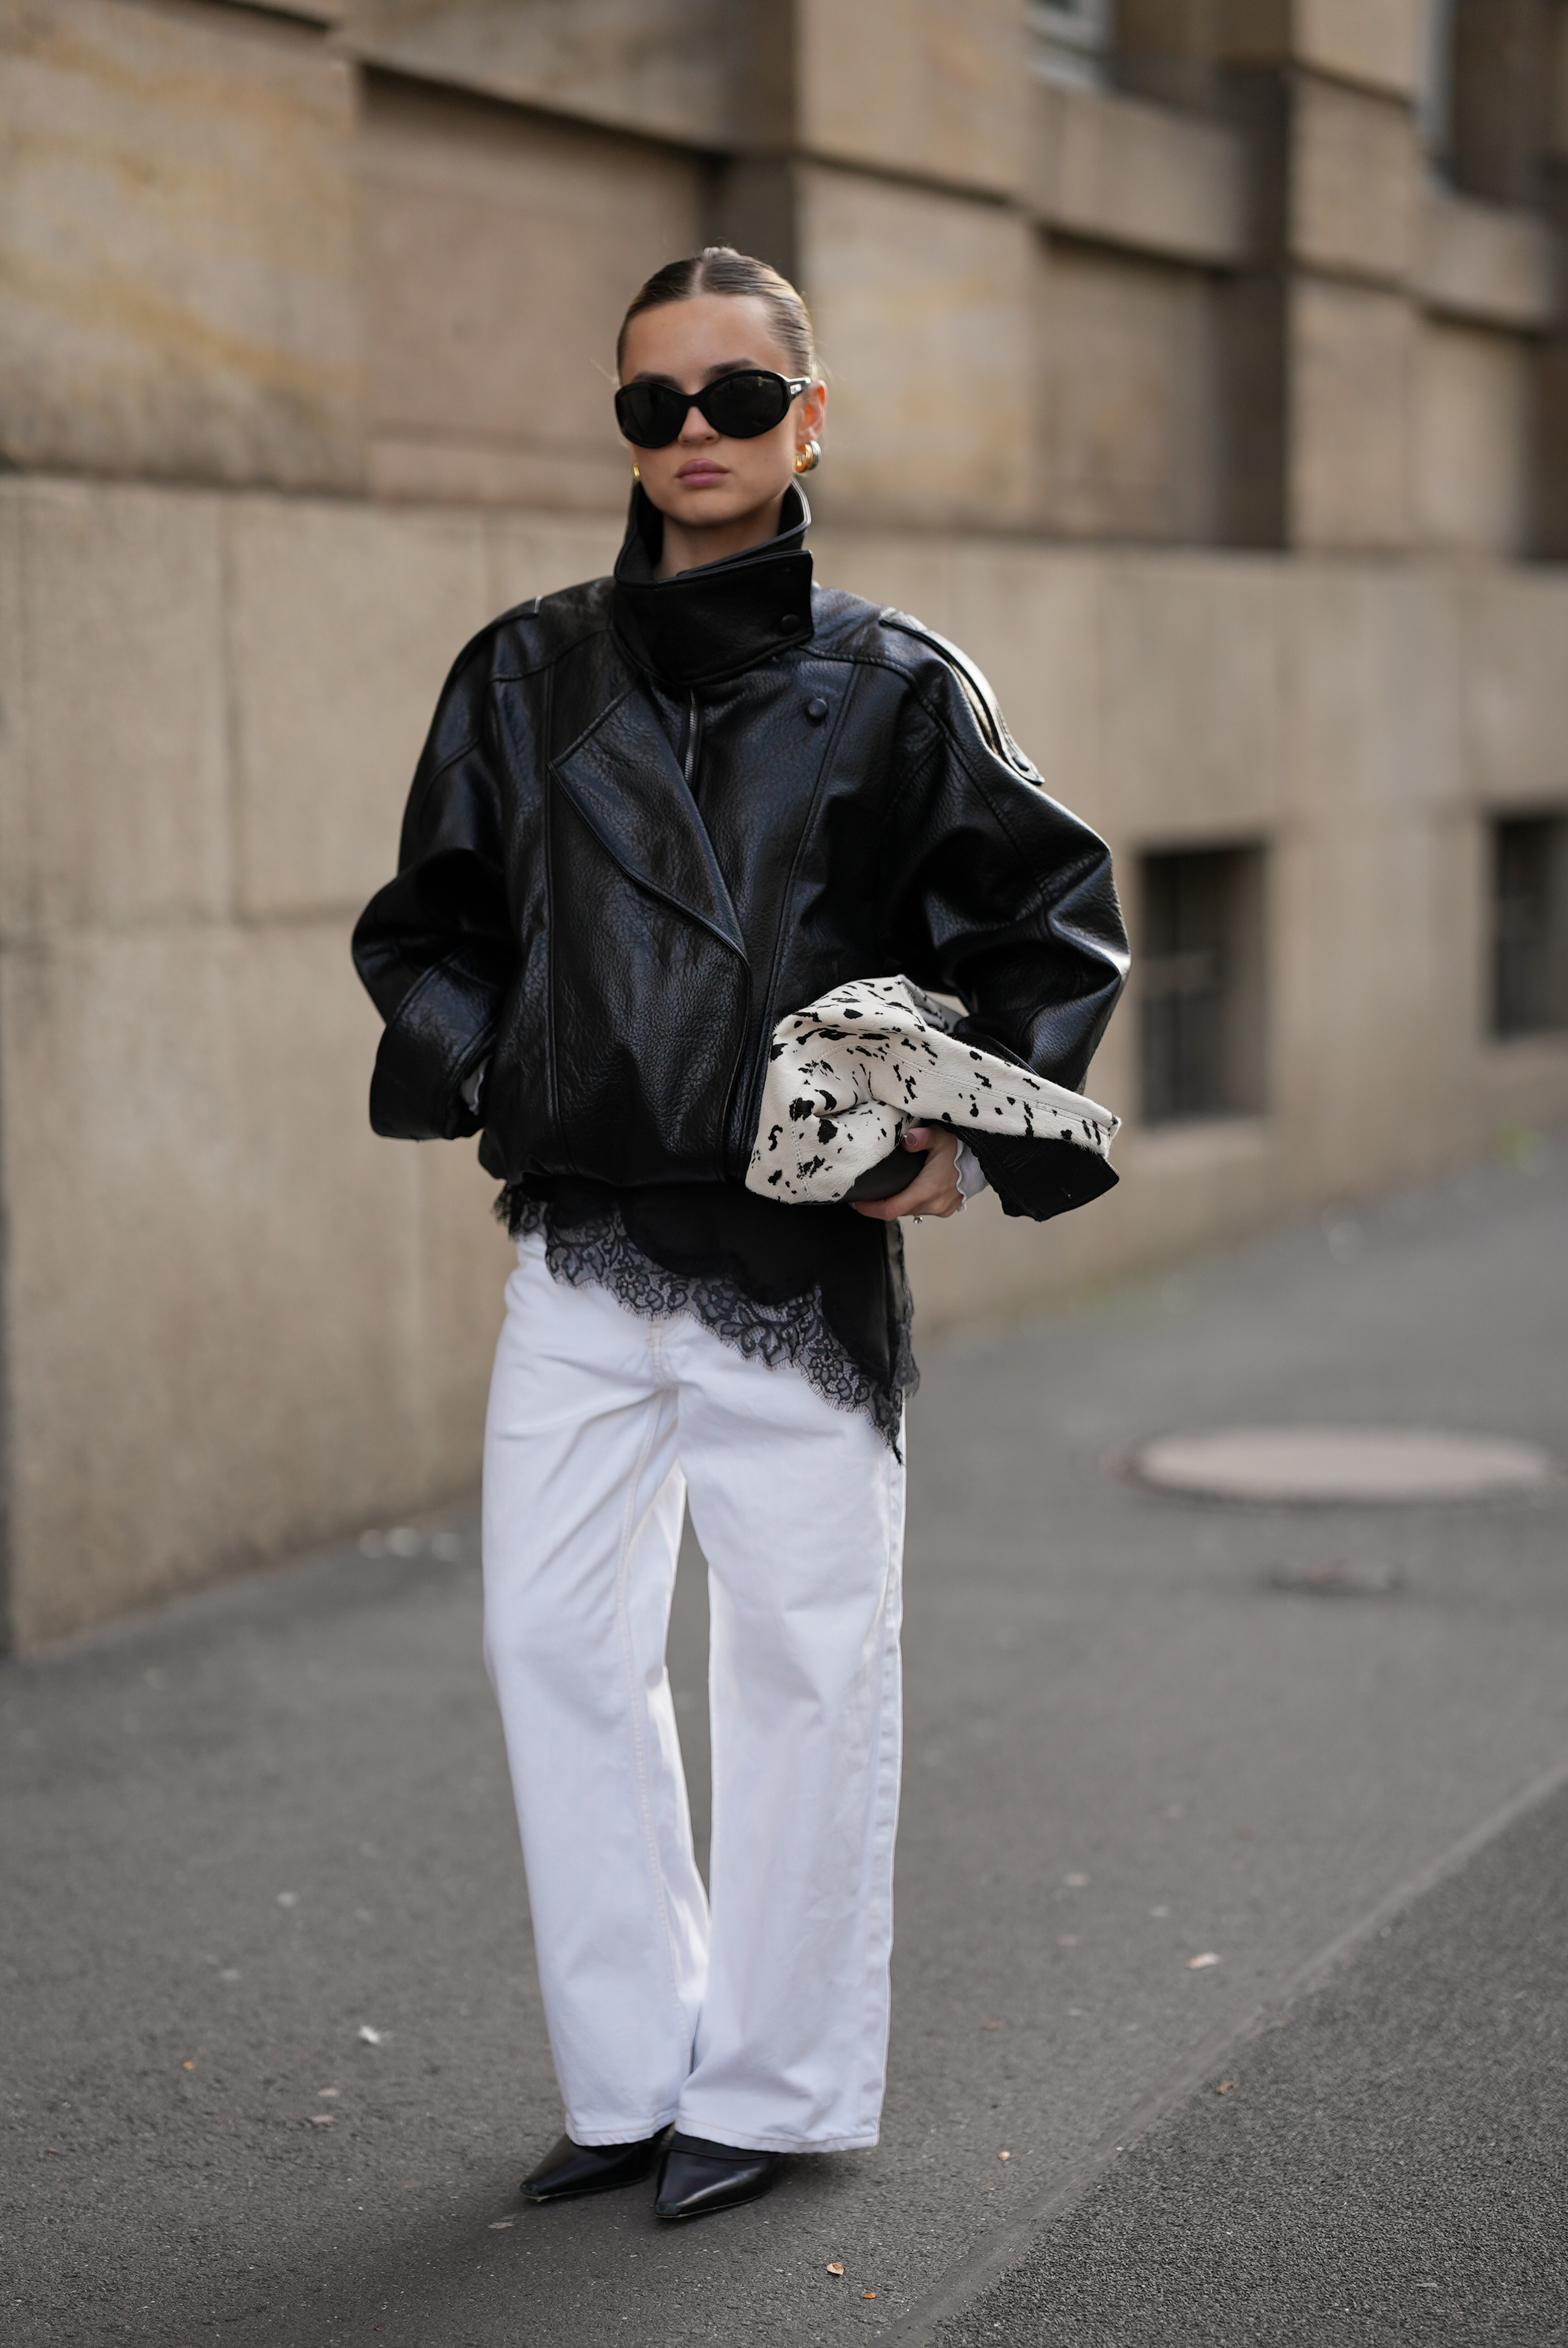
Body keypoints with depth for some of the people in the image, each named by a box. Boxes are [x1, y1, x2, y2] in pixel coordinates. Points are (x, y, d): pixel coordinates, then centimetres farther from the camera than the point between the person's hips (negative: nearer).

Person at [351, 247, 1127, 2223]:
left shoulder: (896, 687, 1)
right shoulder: (525, 675, 10)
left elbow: (1056, 928, 6)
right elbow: (432, 917, 19)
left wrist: (975, 1136, -8)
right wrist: (468, 1079, 0)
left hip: (805, 1263, -3)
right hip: (580, 1253, 3)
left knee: (802, 1664, 2)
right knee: (554, 1639, 5)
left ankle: (776, 2087, 18)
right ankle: (632, 2074, 19)